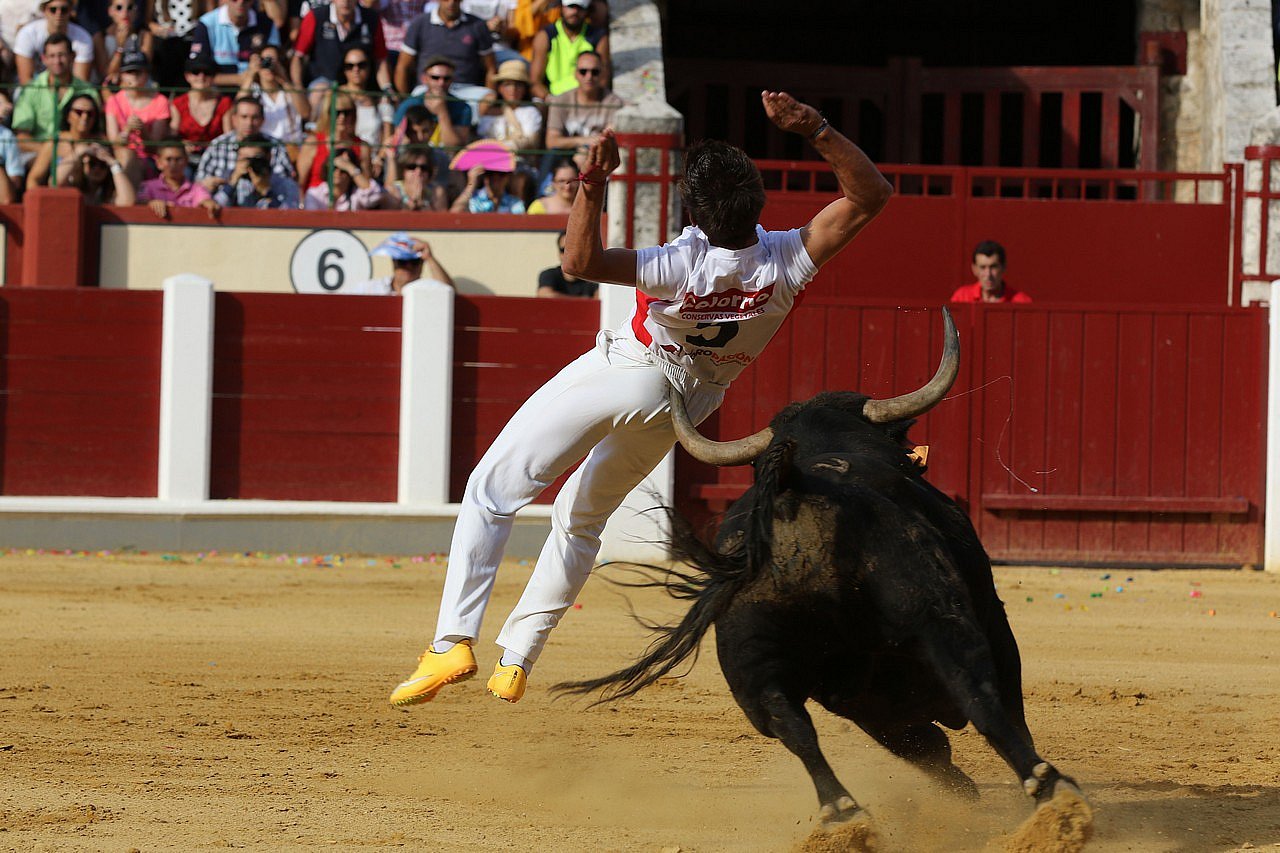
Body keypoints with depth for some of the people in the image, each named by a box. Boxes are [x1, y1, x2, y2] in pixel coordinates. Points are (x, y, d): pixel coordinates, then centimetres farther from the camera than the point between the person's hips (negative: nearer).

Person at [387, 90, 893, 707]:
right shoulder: (787, 264, -24)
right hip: (683, 406, 6)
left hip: (620, 376, -6)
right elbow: (870, 194, -20)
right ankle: (516, 662, 22)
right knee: (581, 517, 24)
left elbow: (581, 263, -40)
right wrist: (817, 130, -28)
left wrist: (593, 187, -49)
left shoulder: (683, 266, -35)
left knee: (492, 492, 0)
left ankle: (454, 640, -15)